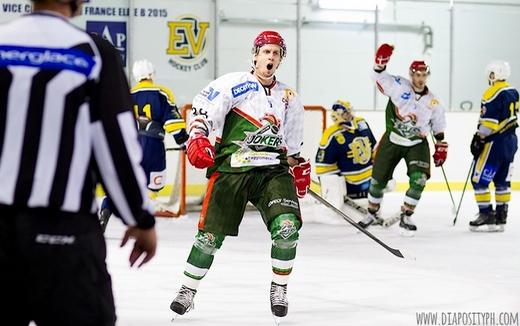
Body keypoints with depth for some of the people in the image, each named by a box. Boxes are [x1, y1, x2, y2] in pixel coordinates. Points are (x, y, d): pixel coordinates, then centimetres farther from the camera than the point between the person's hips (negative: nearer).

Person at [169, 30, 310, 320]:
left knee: (287, 226, -17)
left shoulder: (289, 98, 19)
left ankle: (279, 289, 3)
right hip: (231, 167, -3)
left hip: (273, 171, 3)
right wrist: (198, 138, -23)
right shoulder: (234, 84, 1)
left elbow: (292, 142, 31)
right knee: (211, 234, -4)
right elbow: (203, 109, -9)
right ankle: (188, 291, 15)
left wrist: (298, 166, 21)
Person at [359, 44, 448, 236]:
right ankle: (372, 213, 31)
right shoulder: (399, 86, -12)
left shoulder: (433, 102, -4)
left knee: (419, 179, -19)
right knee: (378, 179, 6)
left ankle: (406, 217, -5)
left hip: (417, 144, 1)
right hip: (392, 140, -1)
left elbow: (439, 126, 8)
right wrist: (380, 63, -34)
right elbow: (379, 78, -16)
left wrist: (441, 147, 8)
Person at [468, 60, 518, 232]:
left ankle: (486, 215, -6)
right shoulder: (513, 92, 11)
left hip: (494, 142, -9)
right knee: (502, 181, 13)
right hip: (511, 141, 9)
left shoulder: (492, 93, -15)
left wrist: (479, 138, -14)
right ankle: (501, 216, 15)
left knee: (479, 179, -3)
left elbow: (488, 122, -20)